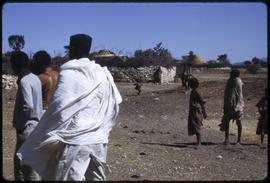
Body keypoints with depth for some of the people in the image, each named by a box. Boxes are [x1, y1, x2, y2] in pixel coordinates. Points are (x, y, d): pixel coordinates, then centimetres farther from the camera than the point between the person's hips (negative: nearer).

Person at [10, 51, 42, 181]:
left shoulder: (24, 81, -17)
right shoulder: (34, 78, 10)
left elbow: (27, 107, -28)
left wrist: (19, 125, -14)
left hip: (27, 128, -9)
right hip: (35, 125, 9)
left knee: (28, 166, 0)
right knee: (19, 161, 21)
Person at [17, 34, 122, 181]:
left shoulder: (69, 73, -9)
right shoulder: (103, 74, 7)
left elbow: (59, 108, -14)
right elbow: (114, 105, 11)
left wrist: (43, 139, -4)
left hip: (74, 141, -6)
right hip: (99, 141, 6)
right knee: (96, 177, 13)